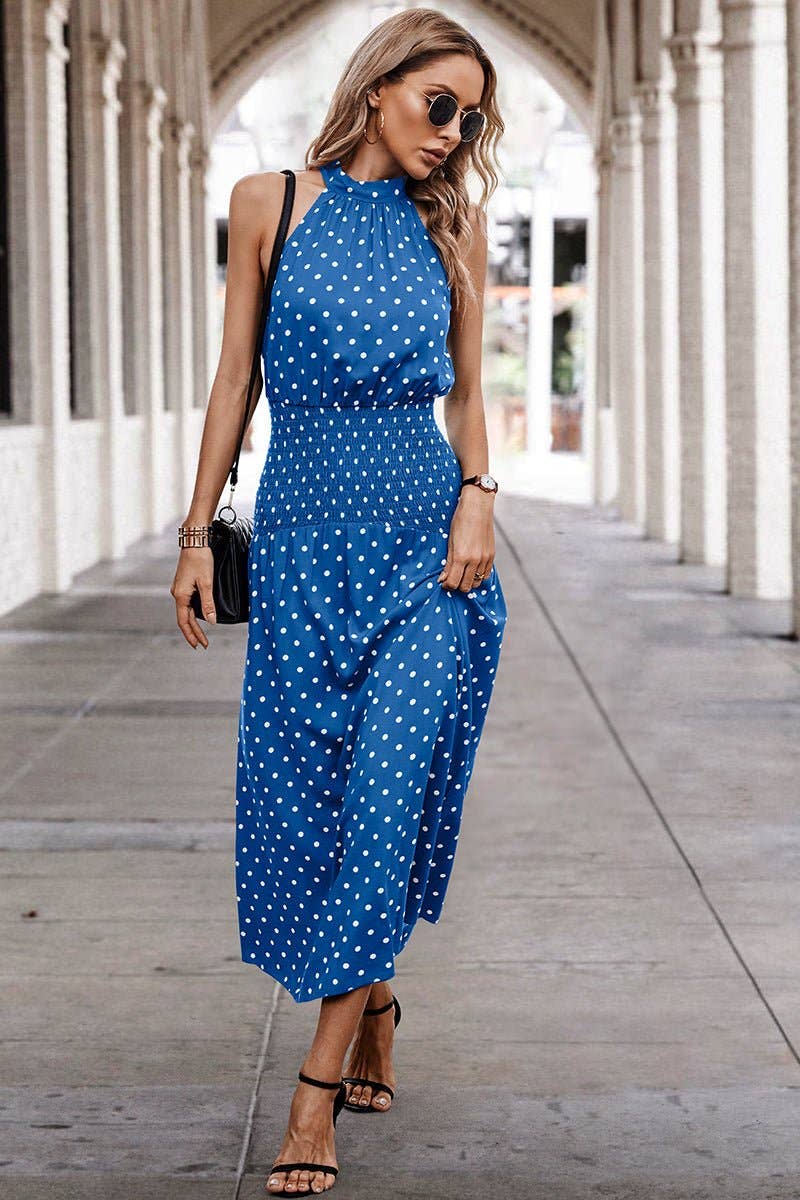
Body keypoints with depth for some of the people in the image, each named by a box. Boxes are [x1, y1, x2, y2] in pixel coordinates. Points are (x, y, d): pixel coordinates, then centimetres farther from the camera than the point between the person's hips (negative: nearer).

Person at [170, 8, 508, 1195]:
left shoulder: (454, 220, 9)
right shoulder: (271, 201, 5)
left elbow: (465, 389, 13)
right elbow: (235, 375, 7)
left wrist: (479, 499, -5)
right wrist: (199, 531, 4)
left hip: (425, 531, 0)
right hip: (303, 530, 0)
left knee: (388, 782, -9)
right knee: (301, 786, 2)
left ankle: (321, 1084, -4)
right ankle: (372, 1003, 27)